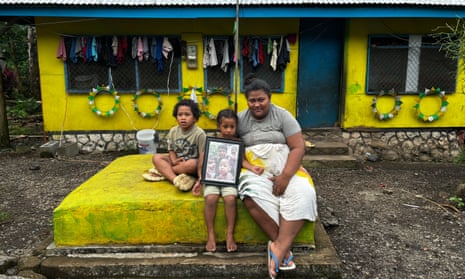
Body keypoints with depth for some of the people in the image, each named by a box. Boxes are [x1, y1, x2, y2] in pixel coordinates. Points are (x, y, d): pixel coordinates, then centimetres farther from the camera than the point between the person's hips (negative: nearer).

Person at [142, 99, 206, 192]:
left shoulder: (199, 134, -16)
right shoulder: (173, 131, 0)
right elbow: (171, 150, 7)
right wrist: (174, 161, -13)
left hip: (194, 165, -5)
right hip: (177, 162, 5)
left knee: (192, 164, -38)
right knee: (156, 157, -12)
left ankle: (162, 171, -19)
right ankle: (175, 179, -35)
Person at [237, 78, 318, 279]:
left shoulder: (283, 115, 1)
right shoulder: (240, 119, 6)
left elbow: (298, 148, -6)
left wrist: (285, 176, -17)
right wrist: (249, 168, -14)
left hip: (287, 170, 0)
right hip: (256, 172, 0)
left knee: (302, 194, -30)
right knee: (253, 195, -32)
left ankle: (278, 247, -29)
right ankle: (283, 246, -21)